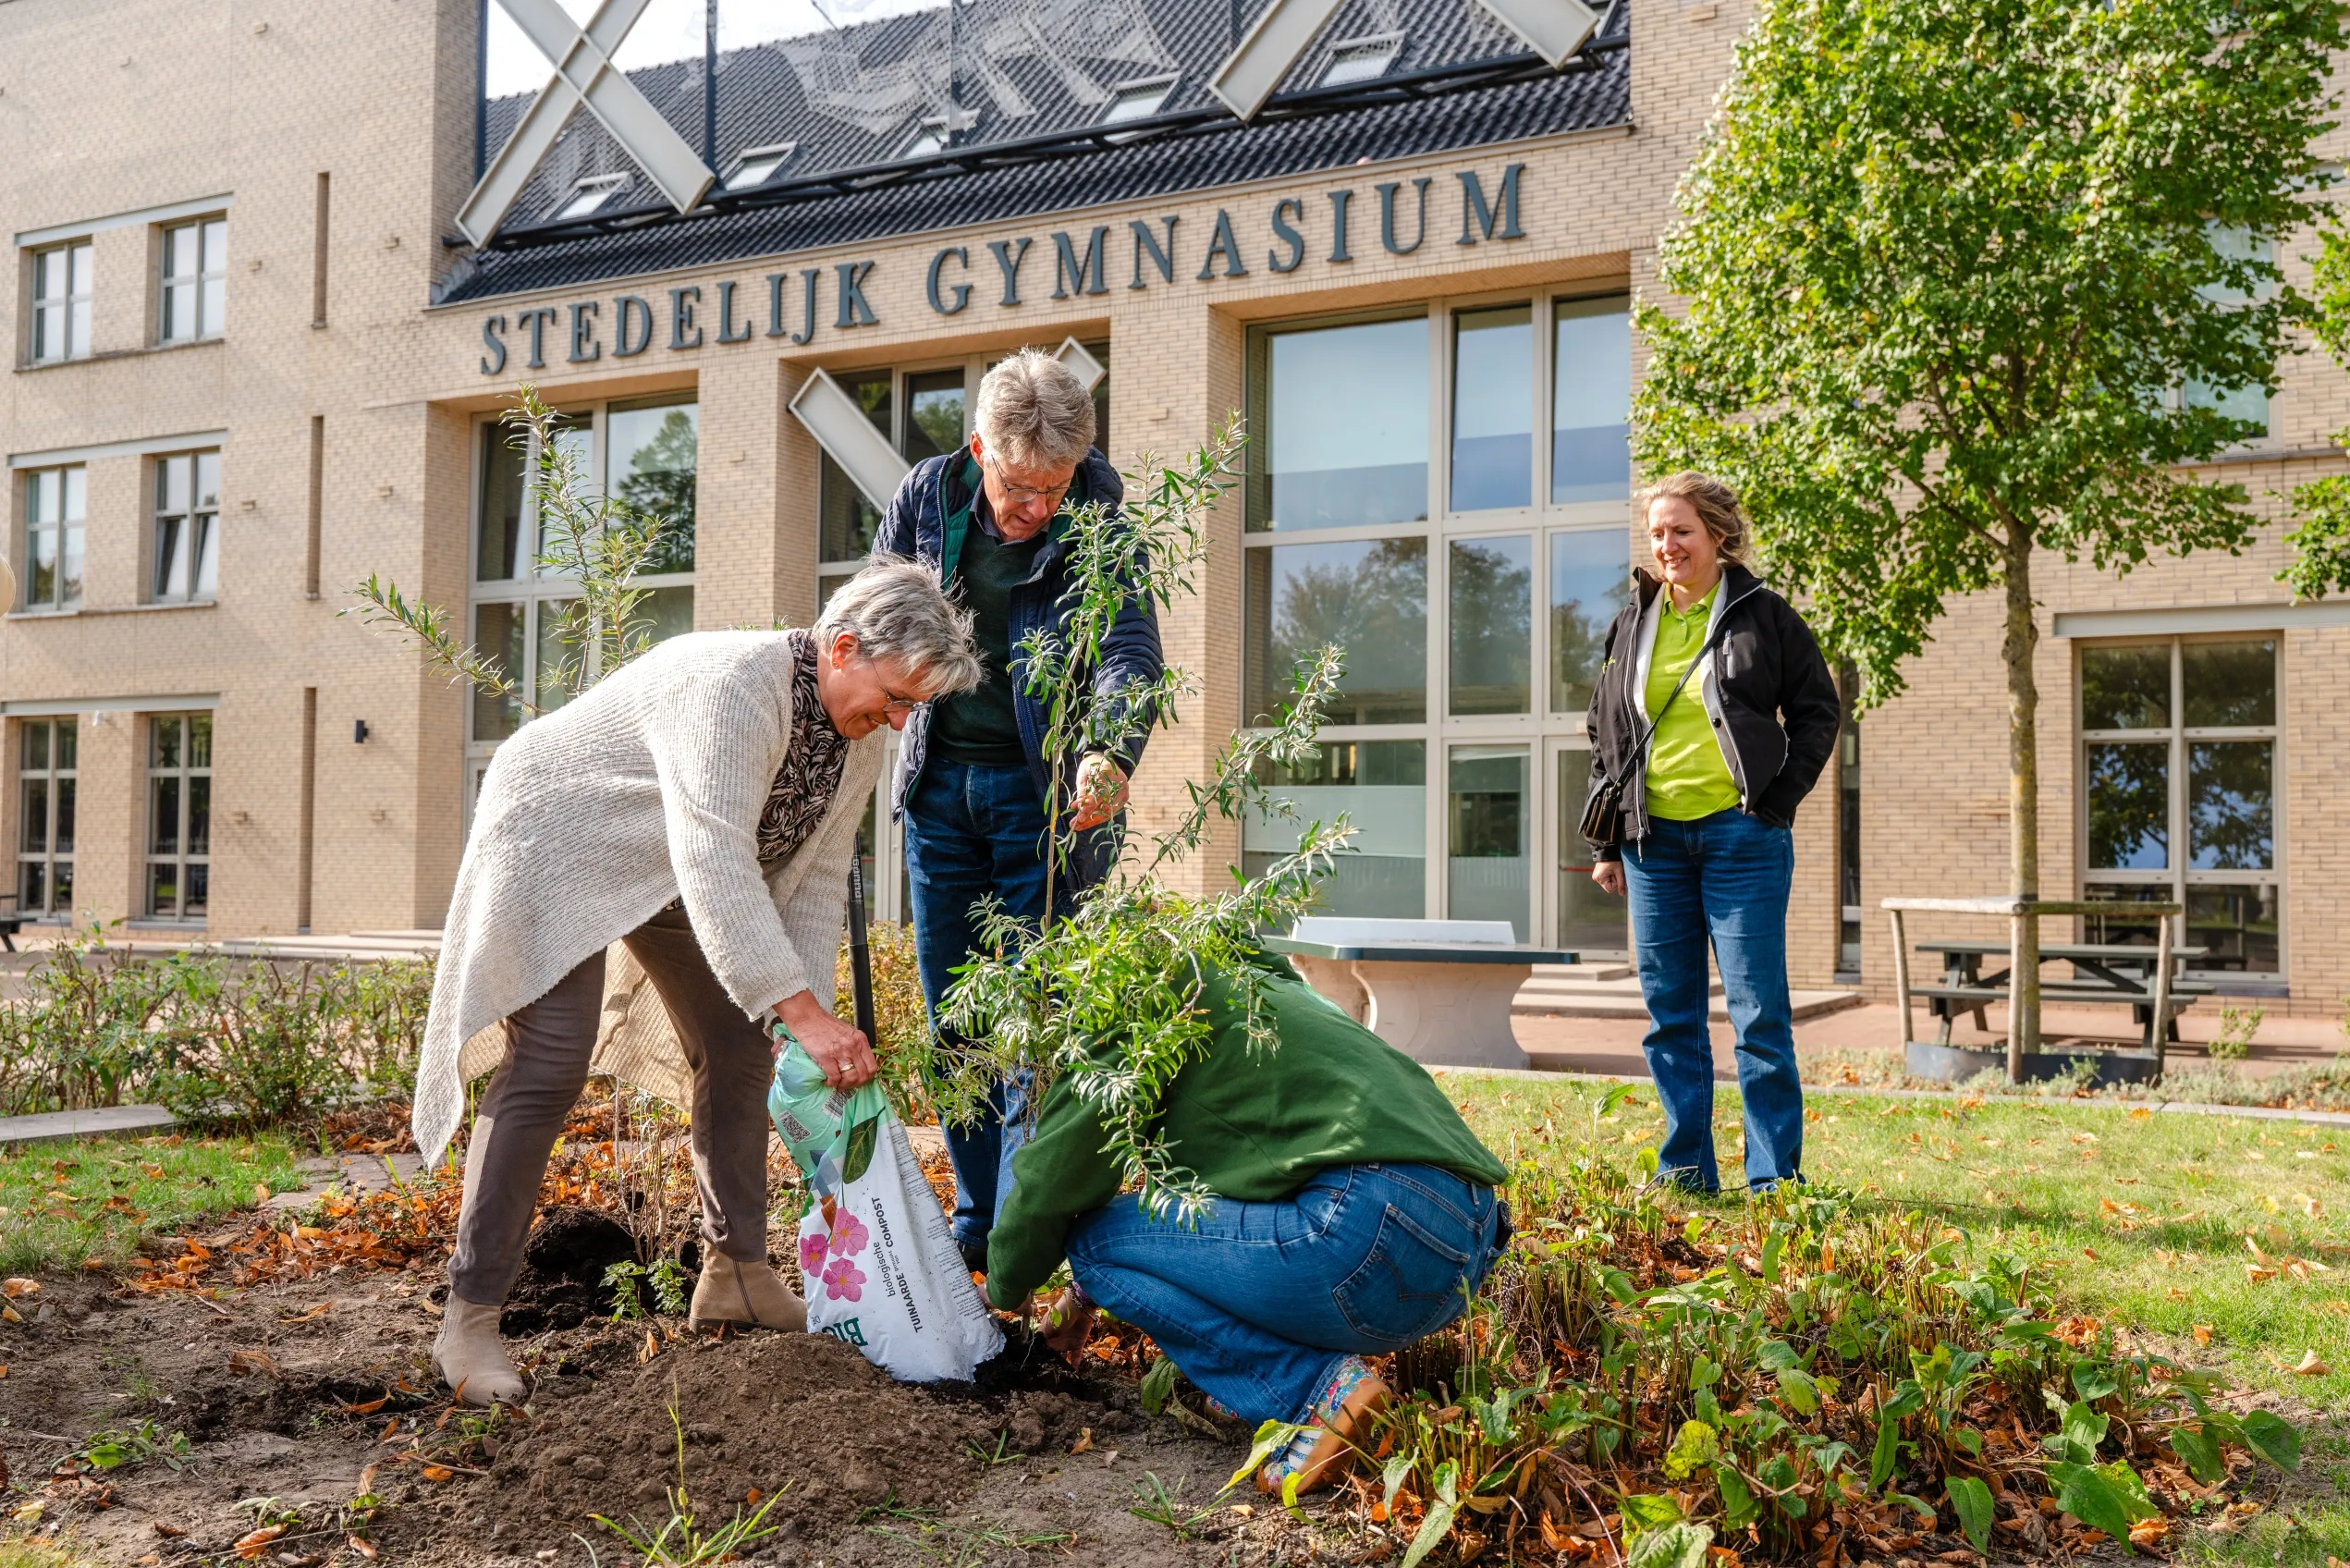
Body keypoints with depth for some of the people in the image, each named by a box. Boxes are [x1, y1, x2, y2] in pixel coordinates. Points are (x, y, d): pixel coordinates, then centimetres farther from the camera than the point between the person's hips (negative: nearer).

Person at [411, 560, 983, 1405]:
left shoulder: (859, 737, -7)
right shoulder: (737, 685, -35)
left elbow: (816, 880, -3)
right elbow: (715, 861, -44)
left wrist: (813, 1020, -15)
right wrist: (802, 1012, -48)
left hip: (669, 873, 9)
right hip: (557, 842, -9)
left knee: (740, 1050, 7)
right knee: (548, 1064, -19)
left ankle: (735, 1273, 20)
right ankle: (470, 1316, -12)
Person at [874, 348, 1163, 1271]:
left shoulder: (1098, 516, -12)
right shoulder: (927, 496, -2)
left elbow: (1130, 644, -25)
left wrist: (1111, 753, -43)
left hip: (1046, 787, -4)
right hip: (941, 781, 4)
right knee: (956, 1018, 9)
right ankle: (977, 1221, 20)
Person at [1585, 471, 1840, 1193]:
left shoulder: (1763, 616, 1)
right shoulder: (1633, 624, 11)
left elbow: (1819, 711, 6)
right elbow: (1604, 735, 15)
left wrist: (1777, 799, -4)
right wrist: (1605, 845, 10)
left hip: (1740, 834, -4)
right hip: (1654, 837, 4)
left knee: (1758, 1010, -2)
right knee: (1670, 1012, 7)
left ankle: (1775, 1176, 5)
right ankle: (1685, 1168, 16)